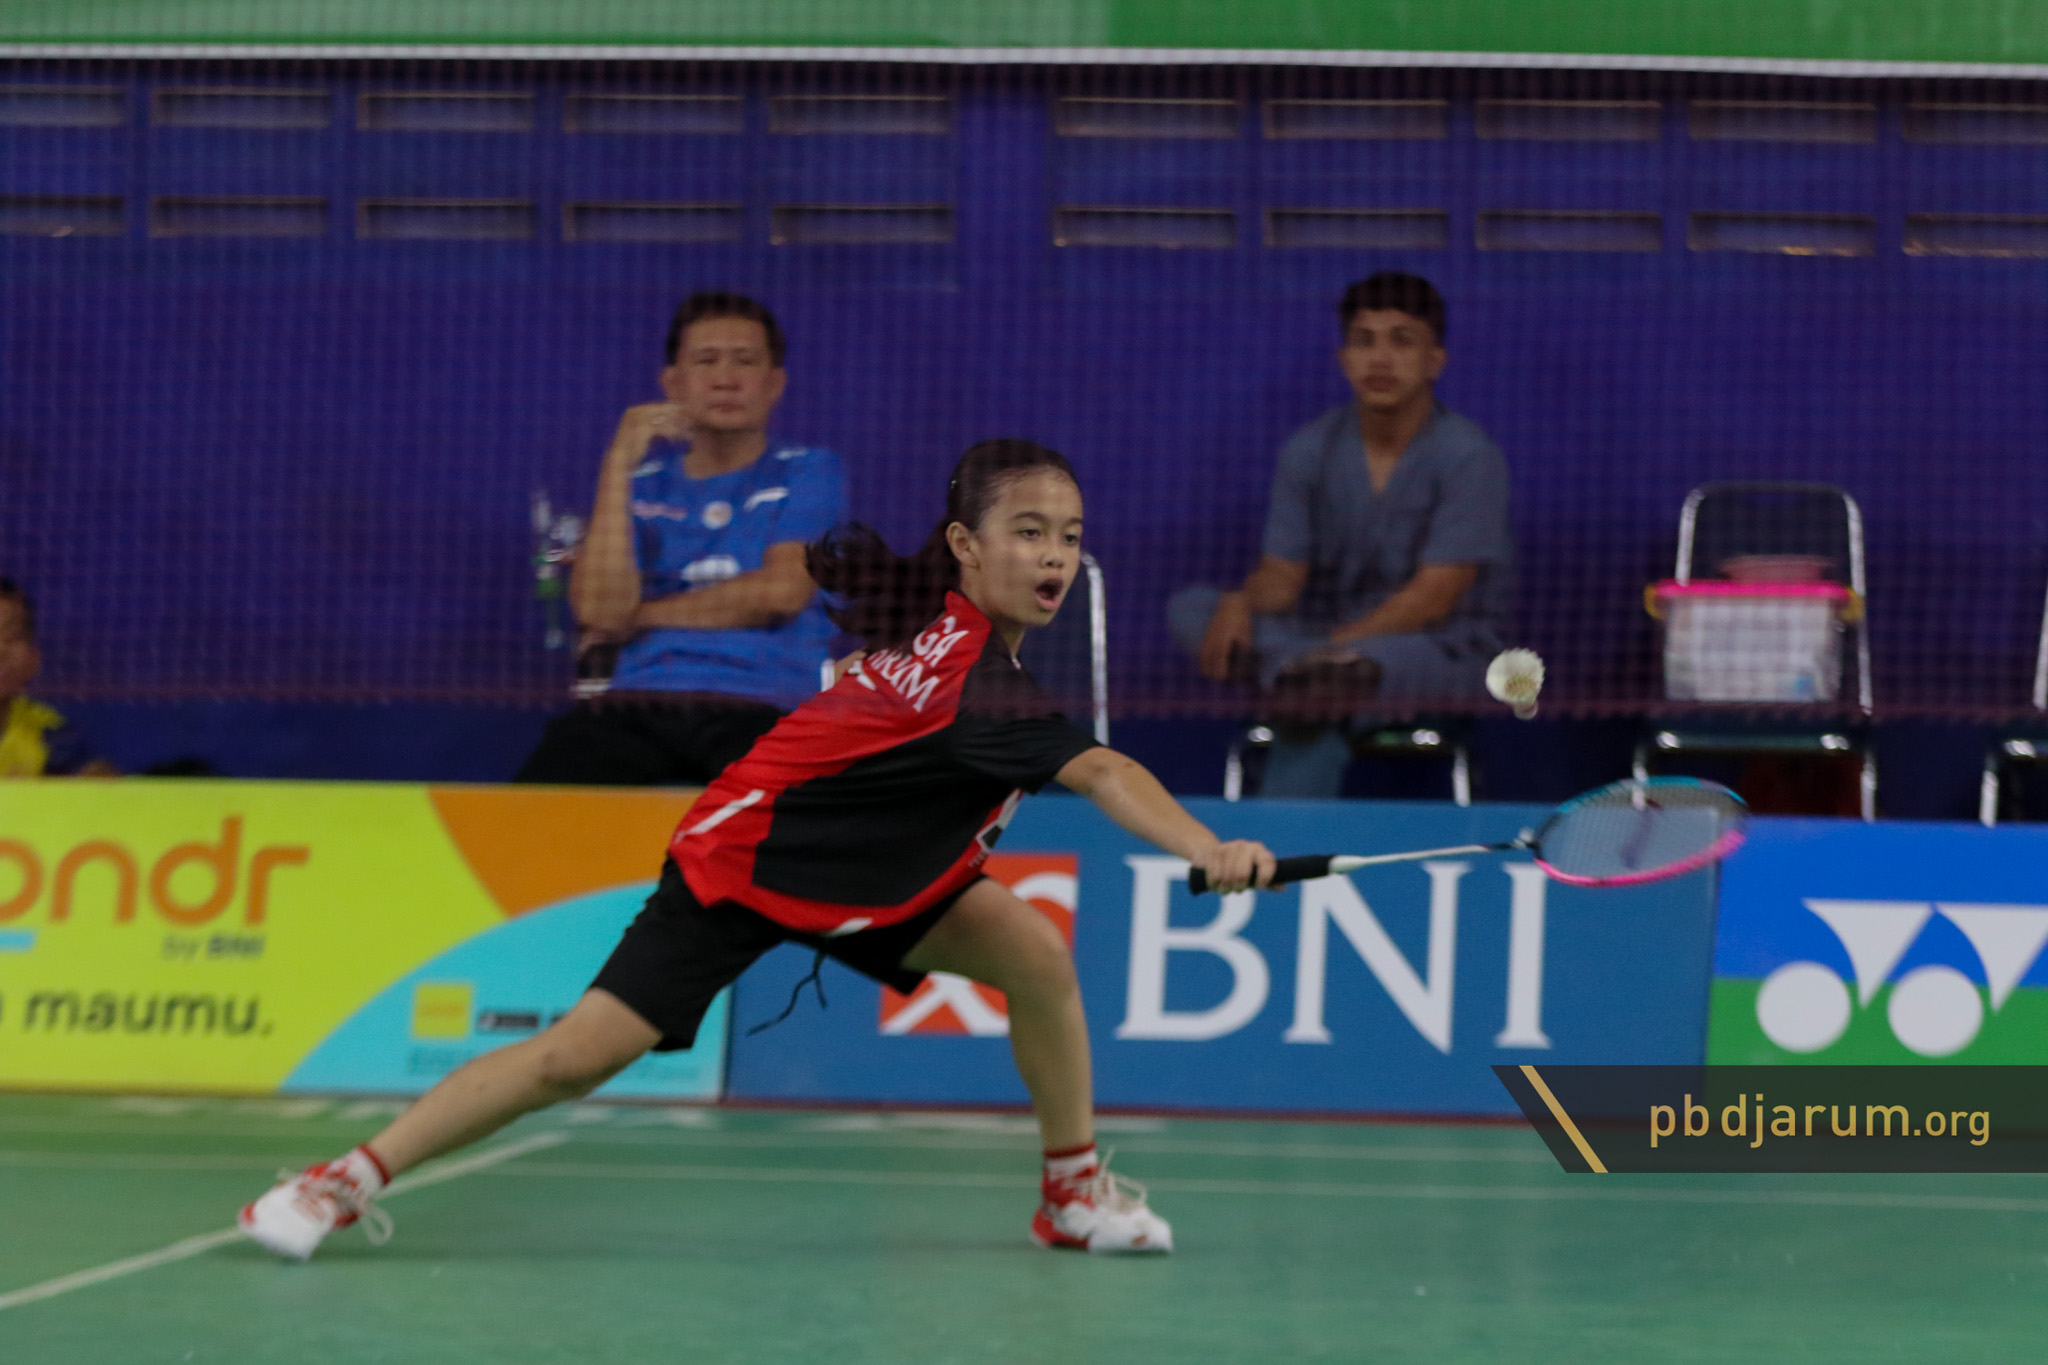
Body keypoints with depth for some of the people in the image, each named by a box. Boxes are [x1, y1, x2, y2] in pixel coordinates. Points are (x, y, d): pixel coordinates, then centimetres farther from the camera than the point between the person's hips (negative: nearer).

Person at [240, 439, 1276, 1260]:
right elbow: (1099, 773, -47)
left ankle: (1074, 1190, 8)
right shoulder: (975, 678, -33)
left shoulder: (940, 613, -6)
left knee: (1038, 958, -9)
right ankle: (353, 1178, 1)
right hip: (740, 858, -8)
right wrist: (1212, 854, -57)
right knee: (580, 1055, -12)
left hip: (865, 868, 8)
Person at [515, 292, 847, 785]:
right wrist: (620, 462, 0)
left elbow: (782, 591, -1)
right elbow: (600, 612, 3)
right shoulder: (645, 481, 21)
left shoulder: (809, 473, 15)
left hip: (762, 708, -2)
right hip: (637, 703, 2)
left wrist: (645, 615, 6)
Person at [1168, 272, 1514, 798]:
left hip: (1443, 651, -6)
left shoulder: (1467, 456, -12)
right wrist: (1240, 604, -22)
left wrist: (1329, 649, -24)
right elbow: (1282, 576, 3)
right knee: (1191, 608, -17)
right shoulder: (1309, 451, 3)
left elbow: (1434, 597, -16)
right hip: (1331, 638, 6)